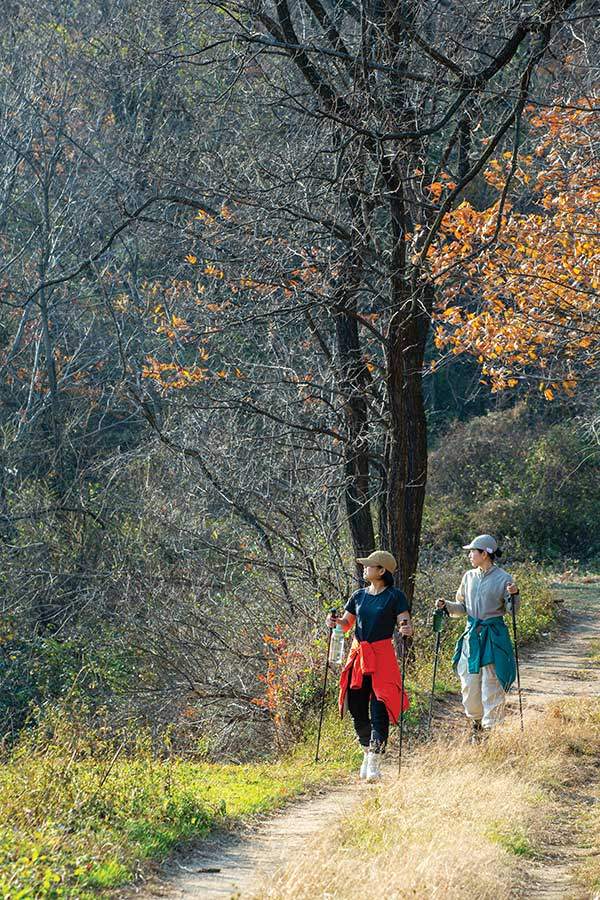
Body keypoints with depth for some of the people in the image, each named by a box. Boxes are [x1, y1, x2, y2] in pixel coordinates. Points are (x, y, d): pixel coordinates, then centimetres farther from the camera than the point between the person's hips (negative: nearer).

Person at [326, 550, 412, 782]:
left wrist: (406, 629, -29)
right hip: (358, 656, 5)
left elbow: (405, 623, -6)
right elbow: (346, 623, 18)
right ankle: (367, 752, 26)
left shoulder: (395, 596, -2)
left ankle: (375, 762, -11)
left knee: (379, 709, -10)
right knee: (356, 708, 6)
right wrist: (335, 621, -3)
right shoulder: (359, 596, 13)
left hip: (382, 656, -5)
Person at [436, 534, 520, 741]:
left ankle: (490, 729, 4)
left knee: (491, 683, -5)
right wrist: (446, 606, 0)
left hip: (494, 635, -5)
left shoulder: (503, 578, -6)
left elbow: (511, 610, -3)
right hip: (471, 634, 5)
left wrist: (513, 596, -22)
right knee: (469, 682, 6)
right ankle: (476, 723, 26)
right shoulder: (469, 577, 9)